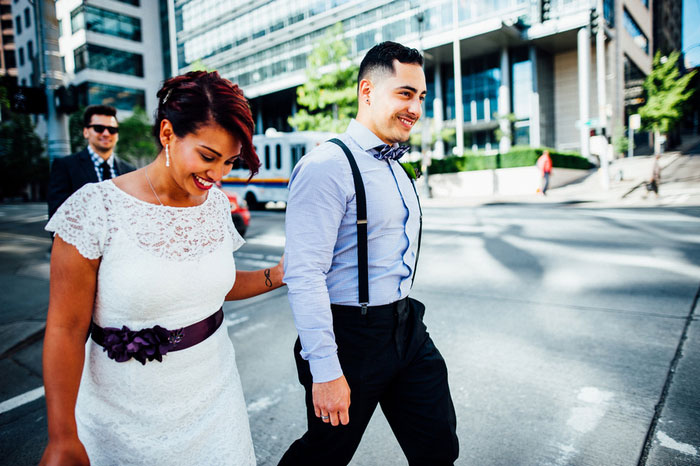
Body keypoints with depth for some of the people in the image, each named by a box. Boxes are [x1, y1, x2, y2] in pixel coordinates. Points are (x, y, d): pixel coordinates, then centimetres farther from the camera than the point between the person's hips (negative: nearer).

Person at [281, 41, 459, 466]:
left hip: (406, 327, 8)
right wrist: (325, 370, -22)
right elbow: (303, 275, -24)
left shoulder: (396, 168, 12)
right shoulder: (327, 166, -19)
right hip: (351, 336, -7)